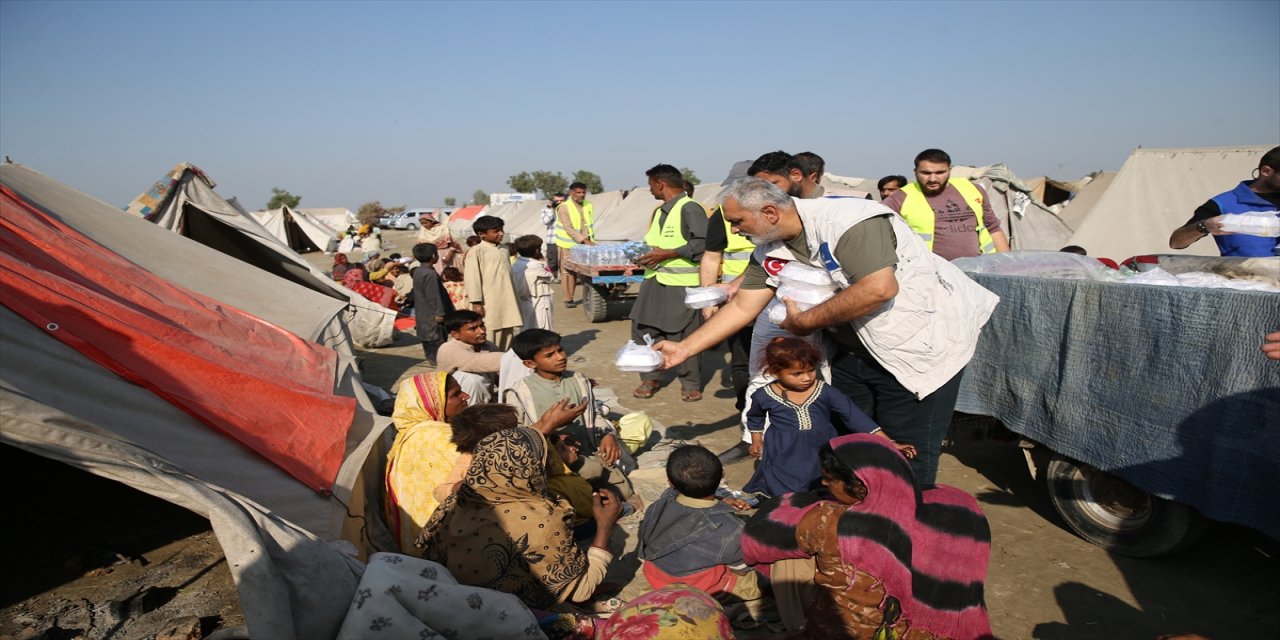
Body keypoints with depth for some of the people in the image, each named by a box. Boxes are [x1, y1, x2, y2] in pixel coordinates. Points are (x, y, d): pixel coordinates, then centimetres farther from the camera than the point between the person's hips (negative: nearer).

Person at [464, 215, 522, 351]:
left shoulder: (503, 252, 17)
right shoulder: (477, 251, -5)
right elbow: (472, 277, -10)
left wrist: (515, 301, 22)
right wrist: (476, 302, -16)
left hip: (507, 304, 7)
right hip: (488, 305, -7)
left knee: (507, 338, 11)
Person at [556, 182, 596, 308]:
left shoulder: (588, 206, 7)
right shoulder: (564, 208, -12)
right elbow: (569, 228, -18)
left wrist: (591, 240, 4)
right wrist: (584, 240, -24)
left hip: (586, 244, 5)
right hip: (569, 245, -5)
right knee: (569, 272, -1)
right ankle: (568, 299, 5)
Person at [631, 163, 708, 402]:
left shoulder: (691, 208, -10)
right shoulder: (659, 212, 17)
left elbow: (702, 244, -18)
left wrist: (667, 254, -19)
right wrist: (647, 255, 7)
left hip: (681, 283, -8)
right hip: (654, 279, 9)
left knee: (682, 336, -2)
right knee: (643, 328, 7)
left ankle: (690, 383, 14)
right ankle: (649, 377, 21)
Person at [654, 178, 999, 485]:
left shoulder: (846, 220, -25)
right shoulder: (770, 252, 0)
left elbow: (879, 288, -34)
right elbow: (743, 306, 4)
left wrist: (806, 321, -23)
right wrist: (684, 348, 0)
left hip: (922, 341, -8)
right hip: (854, 348, 8)